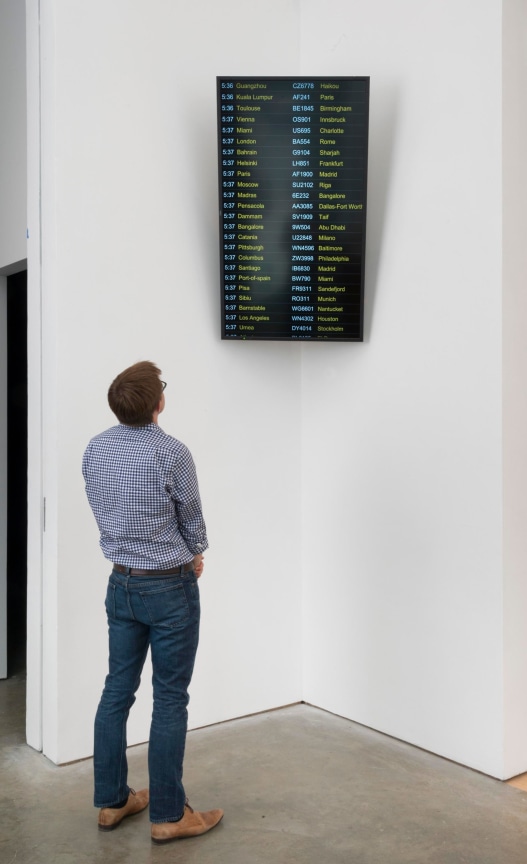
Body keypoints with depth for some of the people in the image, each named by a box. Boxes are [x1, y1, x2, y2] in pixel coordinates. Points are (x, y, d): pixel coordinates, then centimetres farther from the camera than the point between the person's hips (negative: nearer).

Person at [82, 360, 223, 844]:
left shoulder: (95, 450, 0)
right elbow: (192, 518, -6)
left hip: (121, 582, 6)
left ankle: (112, 801, 25)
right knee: (170, 700, 3)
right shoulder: (172, 453, -20)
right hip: (169, 587, -6)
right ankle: (168, 815, 12)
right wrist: (193, 558, 15)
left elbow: (103, 512, 9)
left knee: (117, 691, 14)